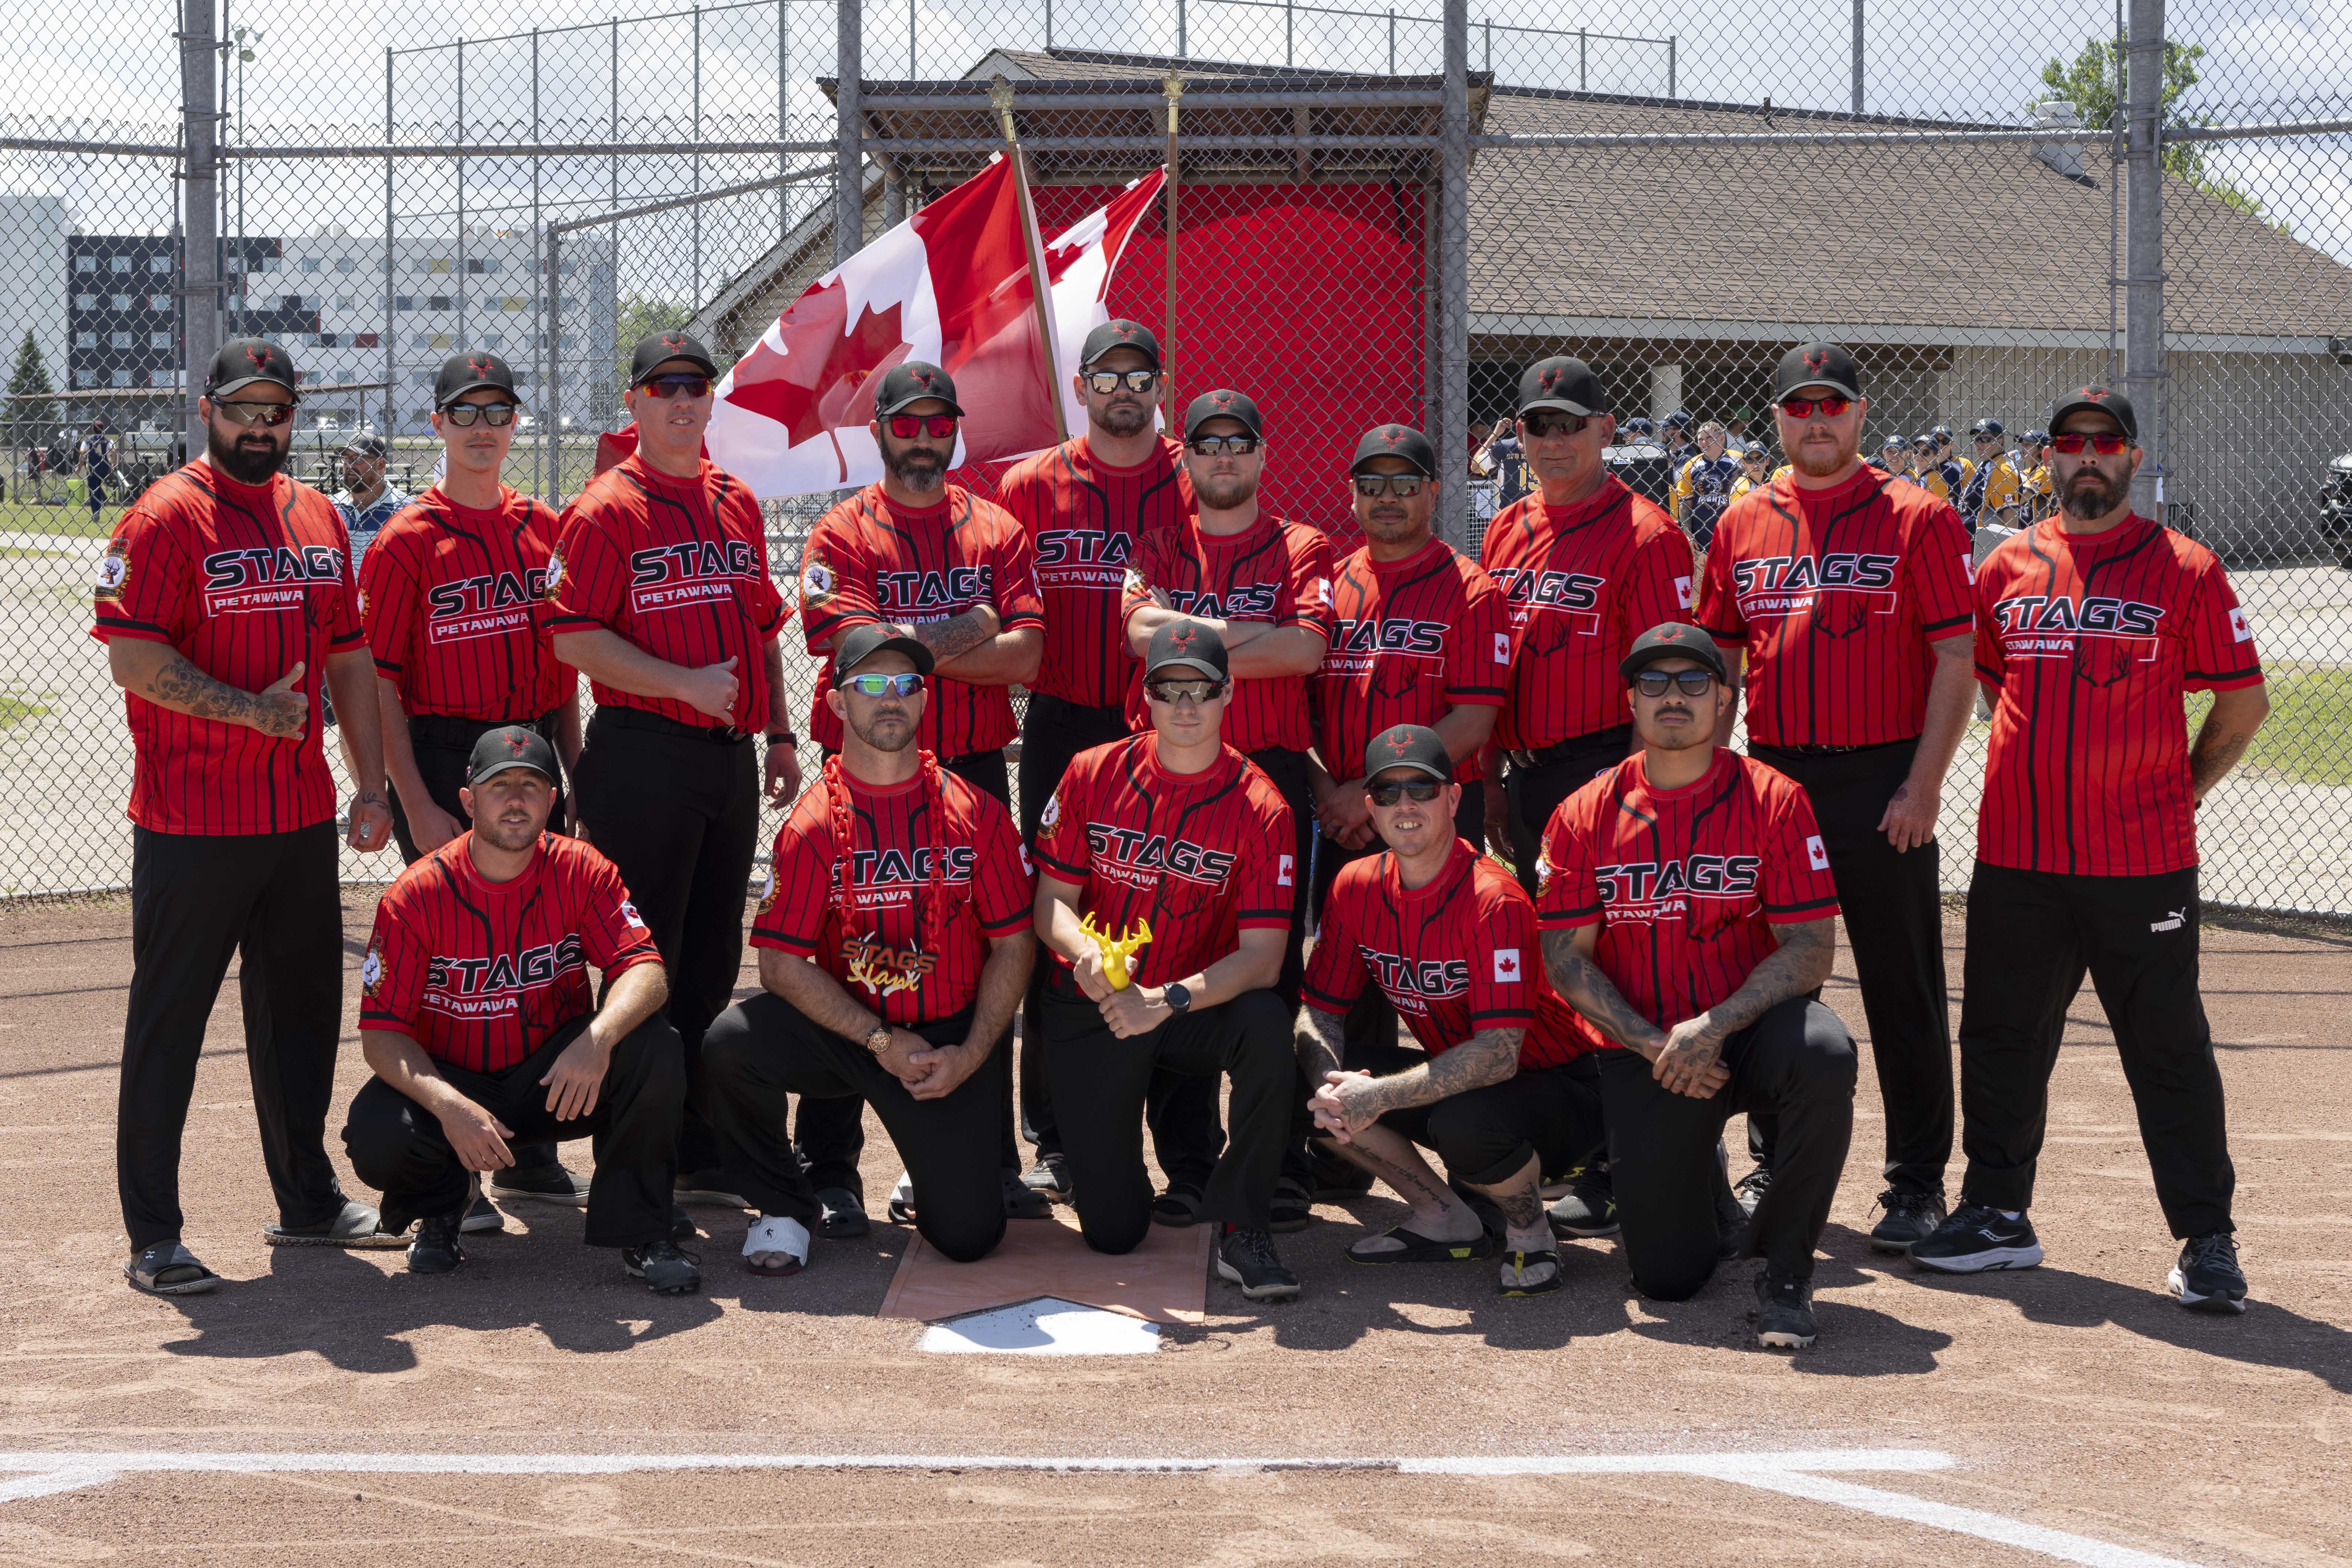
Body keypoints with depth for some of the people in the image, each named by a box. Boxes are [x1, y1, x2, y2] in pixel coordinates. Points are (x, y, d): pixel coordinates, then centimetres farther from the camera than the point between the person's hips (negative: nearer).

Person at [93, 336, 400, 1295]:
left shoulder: (317, 518, 13)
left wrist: (372, 784, 11)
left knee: (304, 1009, 15)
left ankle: (307, 1201, 28)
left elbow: (349, 655, 16)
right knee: (168, 1022, 0)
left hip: (303, 817, 7)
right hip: (191, 824, -7)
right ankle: (152, 1236, 5)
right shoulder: (165, 519, -8)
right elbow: (134, 660, -15)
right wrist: (252, 709, -20)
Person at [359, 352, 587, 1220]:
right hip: (443, 761, -5)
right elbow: (380, 680, -8)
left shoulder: (544, 529, 10)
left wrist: (575, 773, 12)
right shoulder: (407, 539, -6)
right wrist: (417, 806, -14)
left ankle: (530, 1155, 21)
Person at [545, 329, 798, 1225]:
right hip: (643, 756, -7)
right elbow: (573, 638, -13)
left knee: (713, 959, 12)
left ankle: (701, 1155, 22)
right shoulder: (606, 511, -5)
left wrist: (779, 733, 17)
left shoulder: (737, 504, 16)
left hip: (731, 756, 7)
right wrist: (684, 683, -19)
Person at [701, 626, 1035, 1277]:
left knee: (968, 1234, -11)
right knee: (731, 1045, -30)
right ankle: (782, 1206, -3)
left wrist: (970, 1055, -10)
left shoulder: (977, 814, -1)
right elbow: (782, 963, -10)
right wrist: (881, 1042, -17)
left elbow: (1013, 945, 1)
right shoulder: (811, 825, -5)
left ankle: (933, 1161, 29)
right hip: (845, 1029, 0)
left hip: (954, 1035, 0)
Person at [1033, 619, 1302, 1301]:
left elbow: (1262, 957, -17)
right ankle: (1094, 1147, 33)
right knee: (1113, 1229, -7)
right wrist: (1087, 956, -27)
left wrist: (1168, 1001, -32)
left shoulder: (1259, 808, -11)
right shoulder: (1093, 774, -5)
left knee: (1266, 1024, -37)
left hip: (1197, 1006, 0)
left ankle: (1242, 1230, -20)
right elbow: (1053, 900, -4)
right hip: (1092, 1012, 0)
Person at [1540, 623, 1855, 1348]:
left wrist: (1713, 1028, -23)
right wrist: (1652, 1045, -15)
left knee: (1823, 1054, -38)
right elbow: (1565, 958, -1)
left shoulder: (1773, 800, -5)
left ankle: (1785, 1271, -17)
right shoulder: (1585, 815, 1)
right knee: (1668, 1276, -7)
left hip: (1750, 1029, -1)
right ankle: (1699, 1172, 32)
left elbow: (1811, 949, -11)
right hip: (1641, 1052, 1)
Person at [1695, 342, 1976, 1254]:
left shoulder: (1917, 519, -2)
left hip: (1883, 786, -4)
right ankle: (1772, 1169, 23)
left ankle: (1917, 1185, 9)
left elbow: (1955, 662, -5)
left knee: (1901, 990, 1)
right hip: (1771, 780, 4)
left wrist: (1924, 785, -12)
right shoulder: (1742, 525, 11)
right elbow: (1720, 662, 15)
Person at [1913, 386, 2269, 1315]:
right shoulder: (2008, 568, 8)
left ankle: (2207, 1240, 8)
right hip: (2016, 856, 4)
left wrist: (2180, 790, 2)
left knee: (2170, 1051, 0)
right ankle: (1997, 1213, 23)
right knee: (2001, 1040, 10)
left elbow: (2244, 702, 3)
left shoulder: (2184, 571, -1)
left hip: (2143, 863, -4)